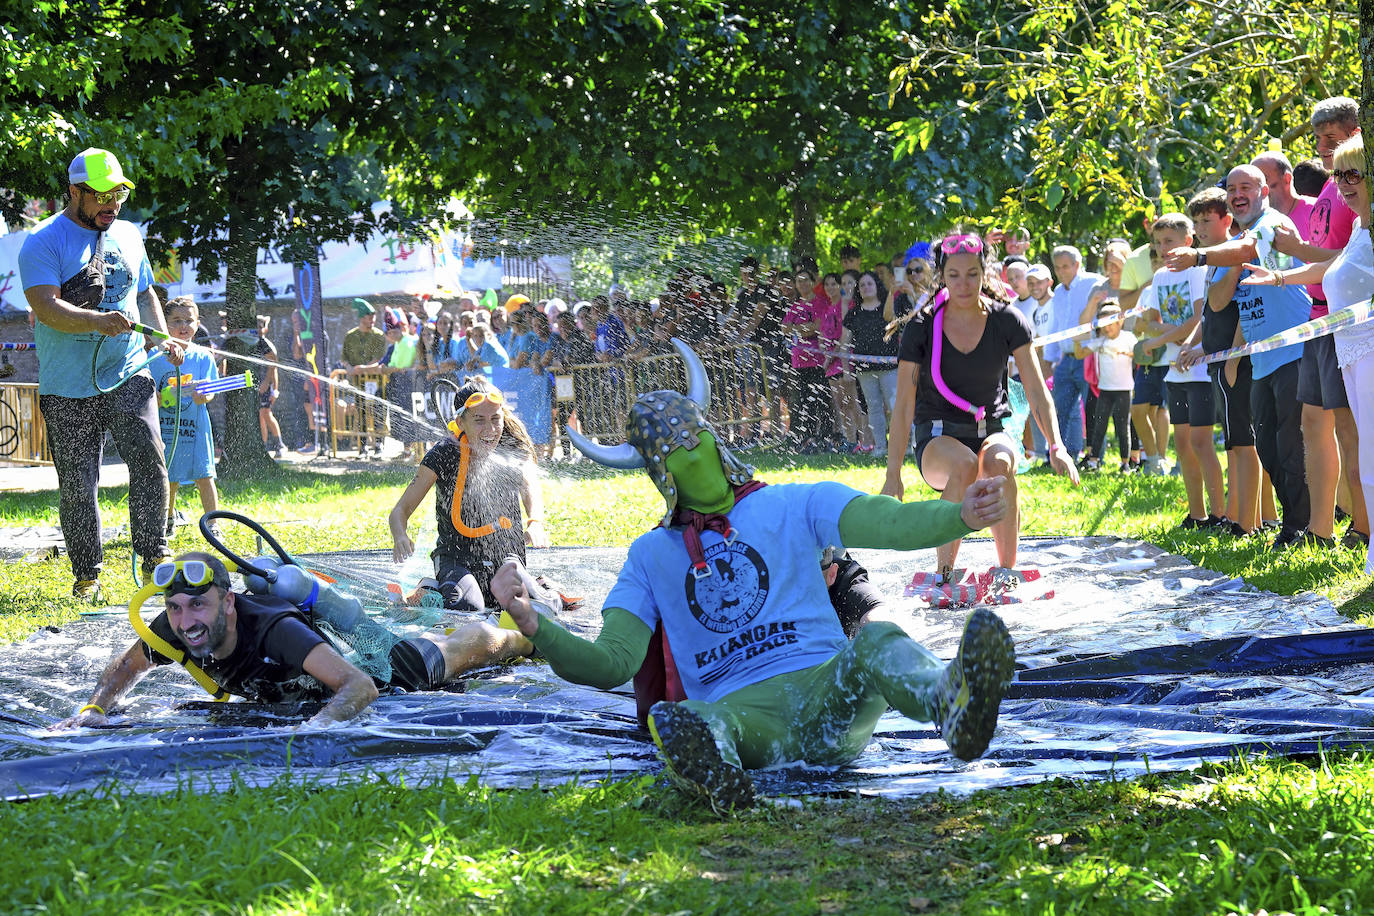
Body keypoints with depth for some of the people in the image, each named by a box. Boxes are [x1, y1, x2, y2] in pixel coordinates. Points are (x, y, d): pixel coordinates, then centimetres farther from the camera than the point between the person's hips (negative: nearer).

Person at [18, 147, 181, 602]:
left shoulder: (128, 236, 14)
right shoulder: (44, 241, -4)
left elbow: (145, 294, 26)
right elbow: (47, 307, -16)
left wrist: (163, 338, 9)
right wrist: (100, 321, -31)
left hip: (128, 376, 3)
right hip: (68, 389, -3)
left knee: (148, 458, -13)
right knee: (77, 484, 0)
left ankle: (154, 555, -2)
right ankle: (87, 574, 12)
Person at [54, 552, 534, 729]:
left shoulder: (275, 631, -48)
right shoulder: (174, 630, -30)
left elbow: (359, 685, -54)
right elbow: (125, 667, -9)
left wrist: (317, 725, -71)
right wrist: (95, 709, -27)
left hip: (381, 671, -5)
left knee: (470, 646, 26)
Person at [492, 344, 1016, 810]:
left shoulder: (792, 506, 17)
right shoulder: (650, 555, 23)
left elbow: (890, 522, -1)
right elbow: (611, 663, 13)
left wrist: (962, 516, -23)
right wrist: (533, 624, -6)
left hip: (824, 685, 0)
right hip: (738, 706, 0)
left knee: (878, 642, -35)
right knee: (681, 720, -37)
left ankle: (952, 705, -69)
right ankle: (715, 772, -73)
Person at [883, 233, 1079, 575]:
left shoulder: (1008, 322, -3)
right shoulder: (922, 329, -7)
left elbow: (1037, 391, -2)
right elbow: (903, 405, -5)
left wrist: (1056, 447, -16)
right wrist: (893, 474, -10)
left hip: (992, 431, 1)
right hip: (938, 438, -1)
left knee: (999, 463, -36)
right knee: (964, 465, -38)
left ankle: (1007, 572, -30)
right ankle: (944, 574, -31)